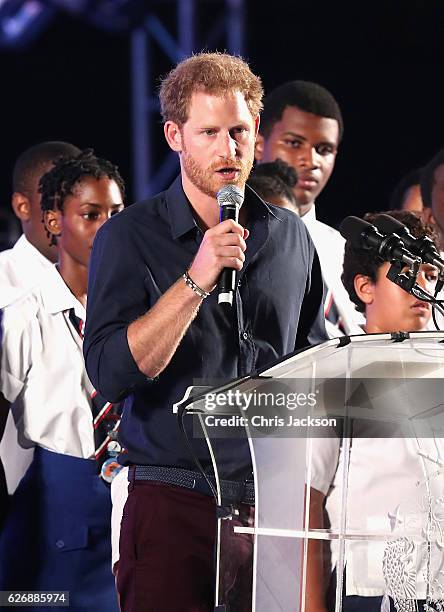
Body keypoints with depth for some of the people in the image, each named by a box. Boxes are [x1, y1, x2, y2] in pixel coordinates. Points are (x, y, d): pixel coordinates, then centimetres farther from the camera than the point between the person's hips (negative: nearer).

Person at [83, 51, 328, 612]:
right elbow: (110, 374, -14)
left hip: (275, 502, 3)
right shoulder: (130, 236, -2)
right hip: (173, 505, -3)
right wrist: (197, 279, -21)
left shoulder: (290, 237, 11)